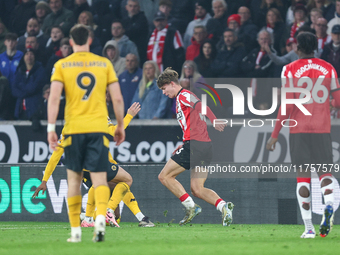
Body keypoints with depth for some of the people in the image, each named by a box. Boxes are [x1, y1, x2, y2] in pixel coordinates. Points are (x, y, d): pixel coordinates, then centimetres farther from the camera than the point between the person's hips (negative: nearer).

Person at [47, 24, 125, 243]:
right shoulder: (104, 64, 6)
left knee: (74, 179, 12)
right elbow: (118, 98, 3)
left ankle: (75, 231, 12)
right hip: (99, 127, 0)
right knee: (99, 178, -2)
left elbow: (54, 98, -7)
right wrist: (120, 126, 14)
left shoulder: (62, 65, 3)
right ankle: (101, 216, -29)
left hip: (74, 128, 0)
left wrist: (51, 128, -6)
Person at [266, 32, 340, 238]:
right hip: (323, 128, 1)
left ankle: (309, 227, -2)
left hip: (299, 129, -1)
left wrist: (275, 134, -3)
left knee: (303, 176, 3)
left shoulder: (290, 70, -4)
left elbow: (287, 105, -8)